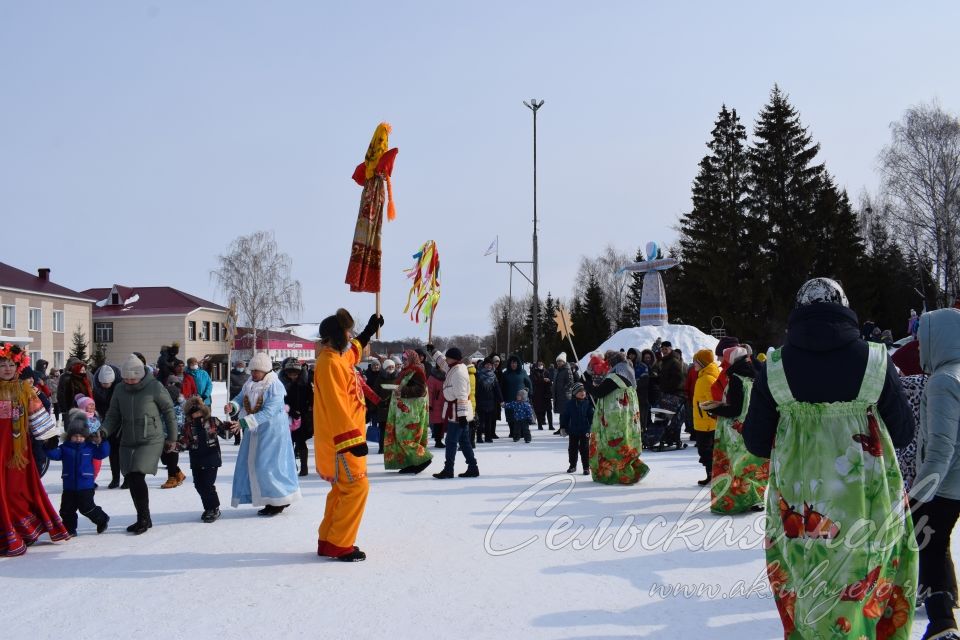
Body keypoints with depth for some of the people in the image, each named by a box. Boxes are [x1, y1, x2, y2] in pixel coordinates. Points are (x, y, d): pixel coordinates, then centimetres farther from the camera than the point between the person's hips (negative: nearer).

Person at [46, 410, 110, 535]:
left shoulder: (90, 447, 1)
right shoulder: (65, 447, 2)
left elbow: (103, 453, 2)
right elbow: (54, 454, -7)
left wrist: (100, 442, -11)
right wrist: (49, 446, -23)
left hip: (86, 485, -3)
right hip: (69, 486, 3)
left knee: (86, 507, -4)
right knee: (67, 509, 7)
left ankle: (102, 519, 17)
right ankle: (69, 529, 21)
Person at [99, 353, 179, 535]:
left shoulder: (154, 387, -10)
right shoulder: (120, 390, 5)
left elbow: (169, 411, -2)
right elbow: (113, 416, 10)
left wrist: (172, 438, 2)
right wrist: (103, 431, -9)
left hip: (151, 441, -6)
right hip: (127, 443, 6)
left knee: (137, 476, -17)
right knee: (131, 479, 7)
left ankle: (143, 518, -3)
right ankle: (144, 519, 22)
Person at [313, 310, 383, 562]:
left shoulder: (339, 357, 12)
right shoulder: (330, 363, -18)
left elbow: (353, 350, 40)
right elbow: (335, 406, -25)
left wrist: (370, 330, 40)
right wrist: (352, 439, -27)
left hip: (344, 439, 10)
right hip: (340, 441, -10)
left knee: (343, 489, 15)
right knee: (356, 487, -8)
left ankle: (329, 540, 22)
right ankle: (339, 546, -4)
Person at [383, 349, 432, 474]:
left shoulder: (417, 371, -11)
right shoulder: (406, 371, 16)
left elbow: (421, 389, -21)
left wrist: (403, 391, -25)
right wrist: (397, 391, 7)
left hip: (412, 410, -9)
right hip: (404, 409, 9)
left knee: (406, 437, -11)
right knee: (401, 436, 6)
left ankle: (424, 458, -3)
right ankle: (410, 463, 9)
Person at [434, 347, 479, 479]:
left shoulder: (458, 372, -19)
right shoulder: (454, 369, 11)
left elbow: (462, 396, -23)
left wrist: (462, 414, -25)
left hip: (457, 412, -10)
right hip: (460, 413, 10)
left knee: (451, 441, -4)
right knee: (464, 441, 12)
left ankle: (448, 470, 1)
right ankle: (472, 468, 16)